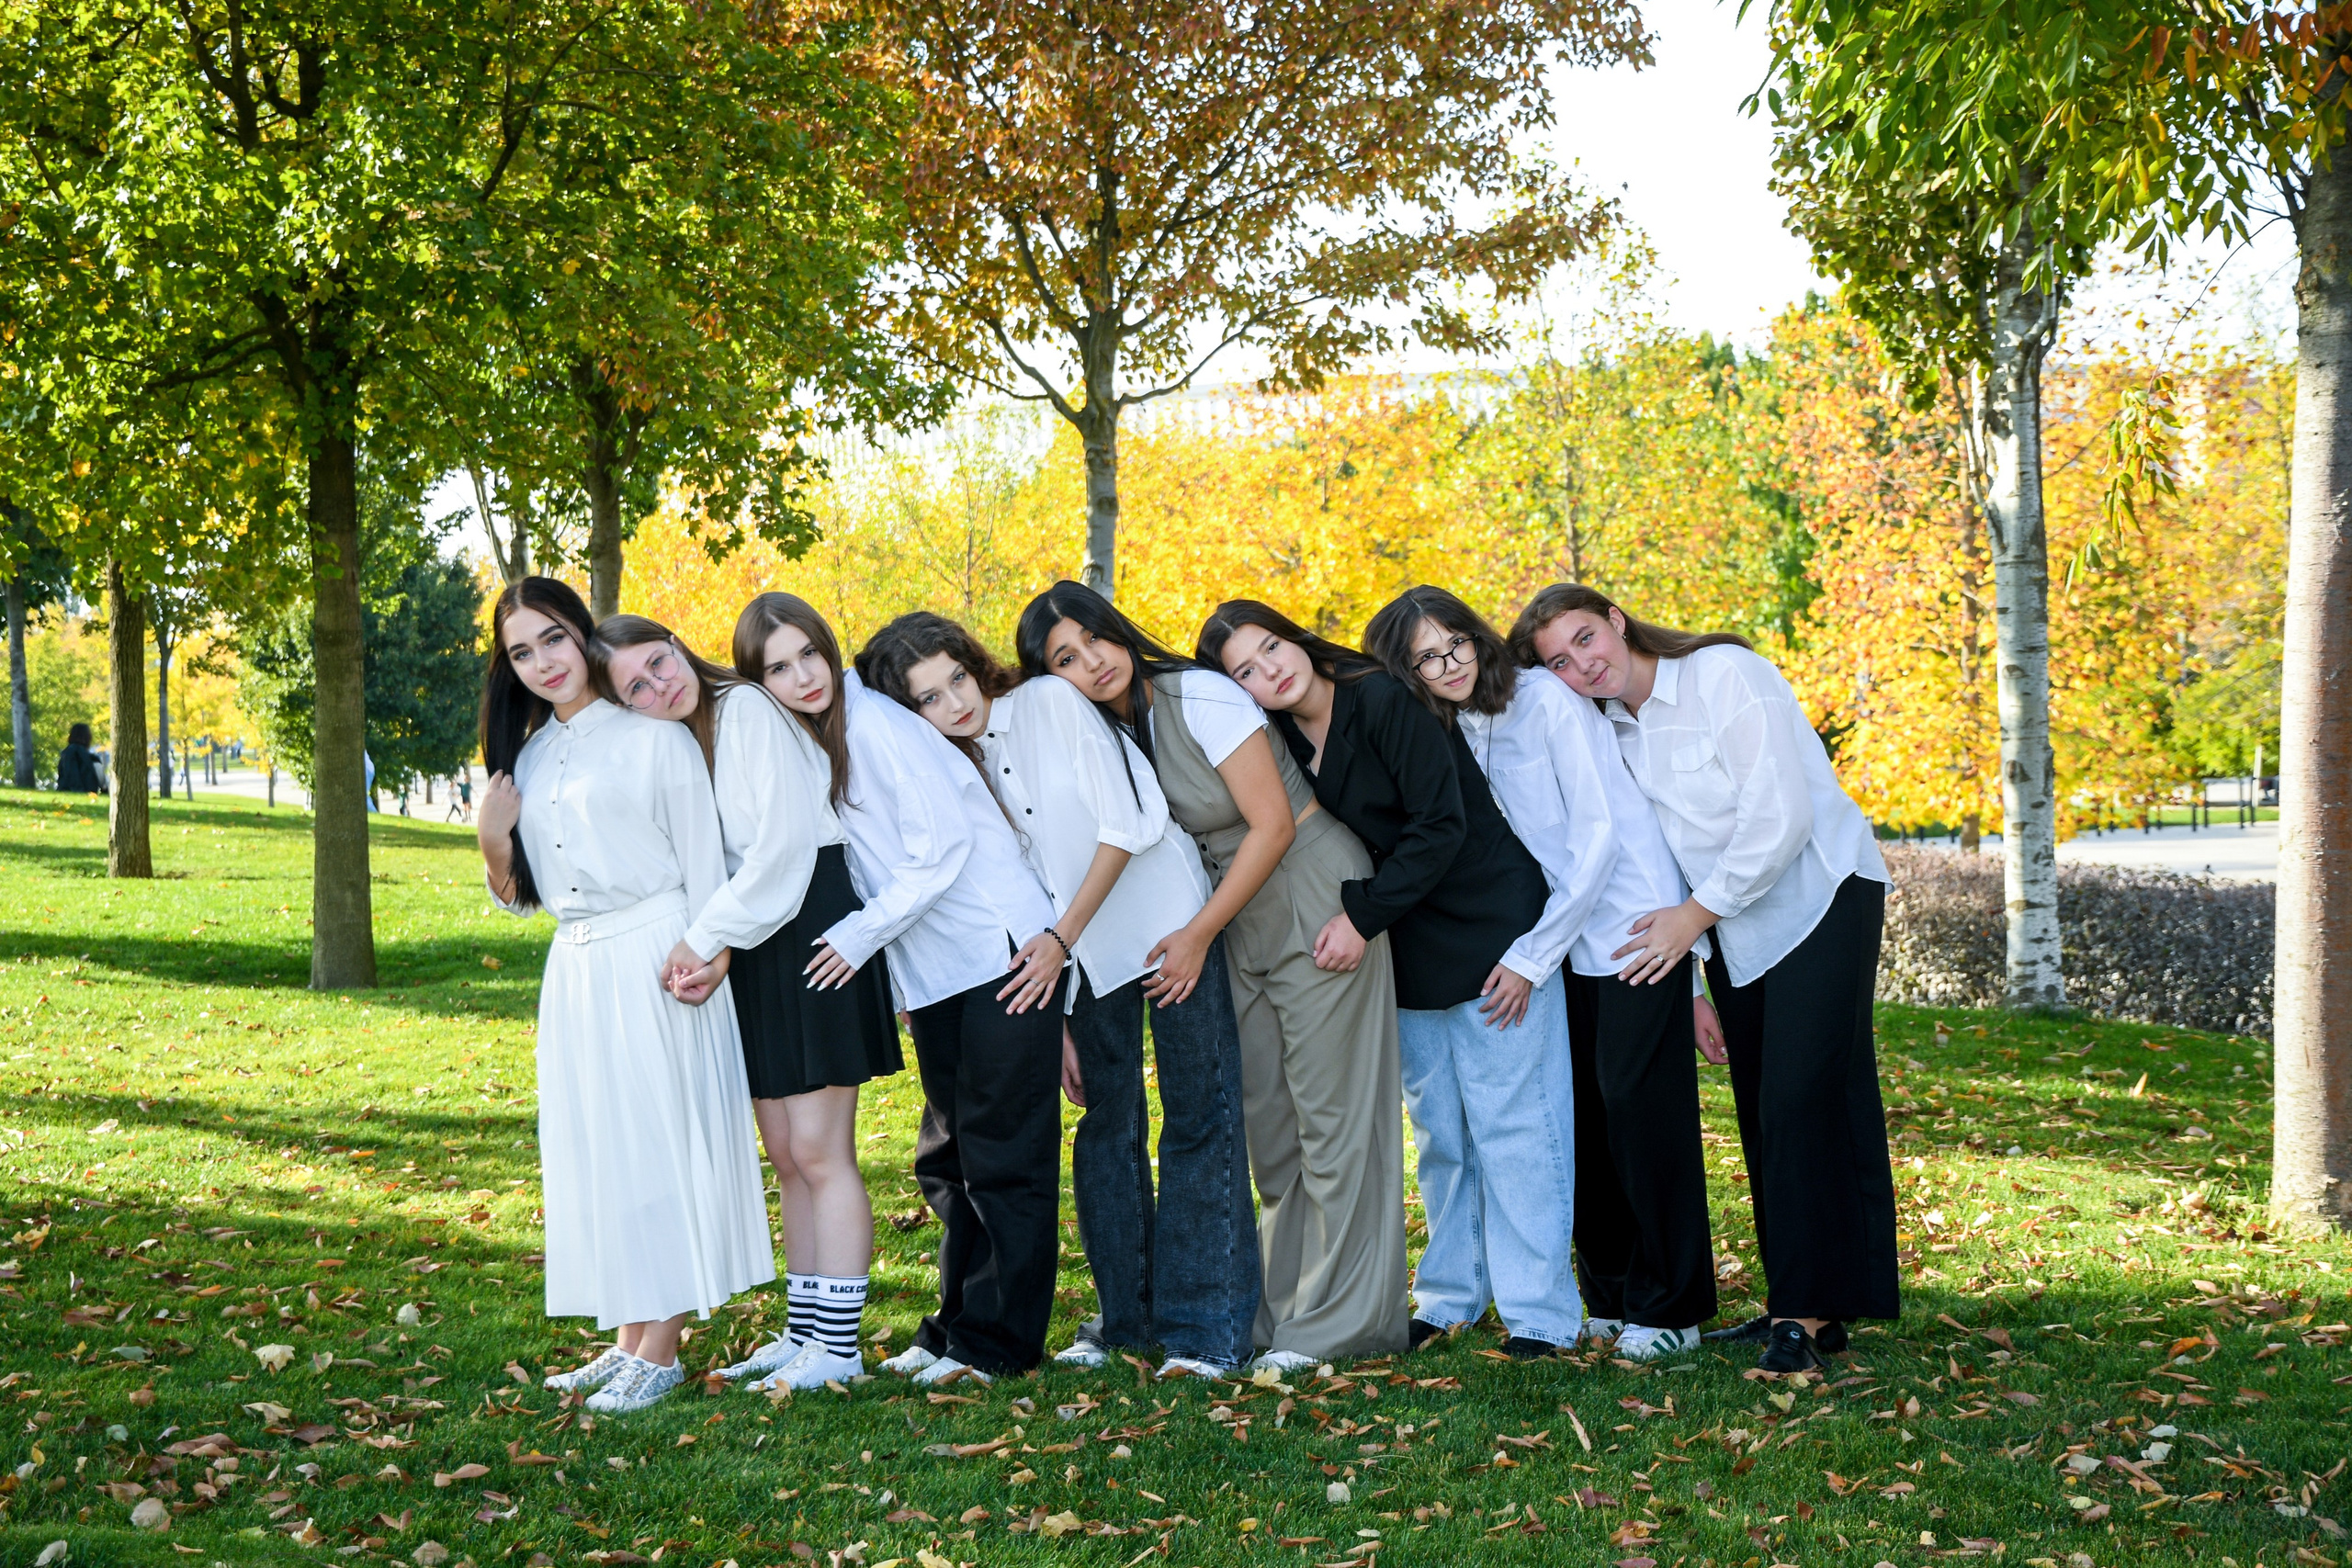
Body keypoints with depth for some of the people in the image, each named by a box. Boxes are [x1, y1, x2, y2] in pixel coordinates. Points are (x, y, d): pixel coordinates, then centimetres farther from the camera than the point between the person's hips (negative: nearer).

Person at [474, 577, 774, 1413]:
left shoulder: (654, 737, -4)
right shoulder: (528, 757, 14)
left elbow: (705, 862, -6)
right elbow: (522, 898, 19)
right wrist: (492, 841, -1)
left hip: (654, 967, -7)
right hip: (574, 970, 7)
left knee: (659, 1144, -3)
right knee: (593, 1150, 9)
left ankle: (660, 1352, 3)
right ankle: (625, 1340, 18)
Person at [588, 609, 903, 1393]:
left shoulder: (749, 711, -11)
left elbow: (781, 845, -17)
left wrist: (705, 938, -14)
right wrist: (710, 949, -7)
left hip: (811, 935, -8)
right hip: (748, 956, 8)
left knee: (820, 1153, -5)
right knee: (788, 1159, 11)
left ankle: (837, 1344, 1)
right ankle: (803, 1332, 19)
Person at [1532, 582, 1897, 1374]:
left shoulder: (1725, 675, -17)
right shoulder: (1608, 725, 4)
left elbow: (1782, 816, -21)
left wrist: (1697, 912, -14)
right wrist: (1688, 964, 9)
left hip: (1819, 898, -7)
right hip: (1732, 927, 7)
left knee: (1800, 1099, -14)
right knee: (1761, 1110, 7)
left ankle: (1808, 1313, -11)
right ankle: (1799, 1302, 15)